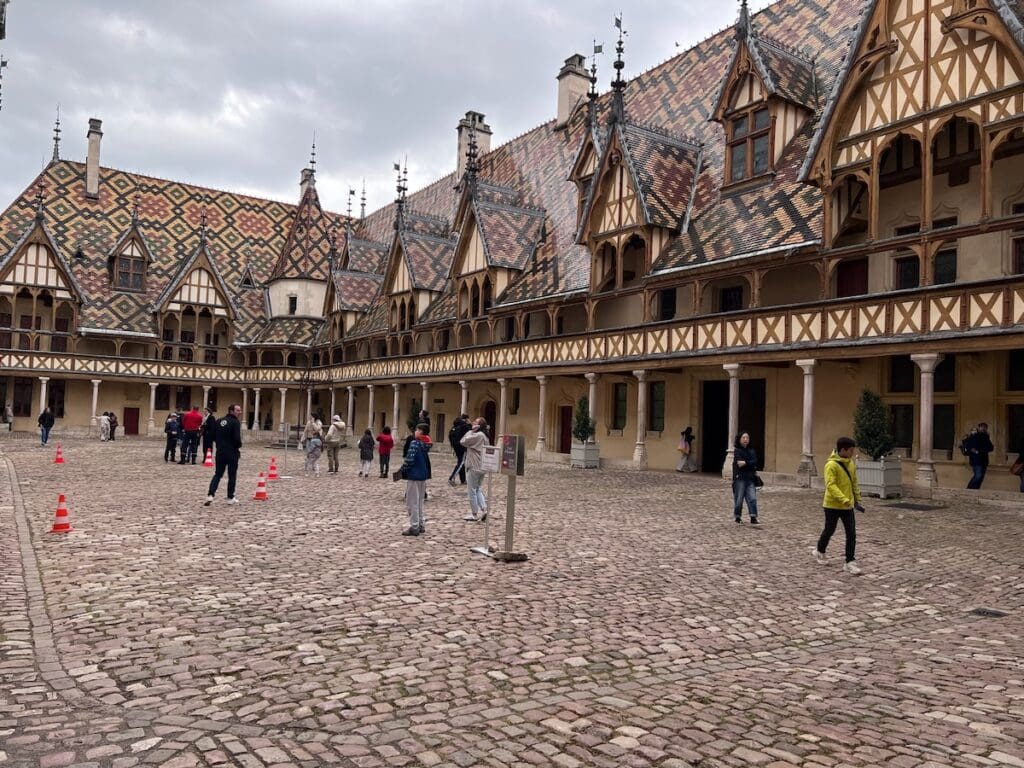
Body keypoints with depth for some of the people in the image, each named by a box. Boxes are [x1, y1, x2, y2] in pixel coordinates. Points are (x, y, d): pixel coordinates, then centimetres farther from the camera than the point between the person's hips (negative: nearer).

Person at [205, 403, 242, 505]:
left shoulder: (219, 421, 10)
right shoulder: (235, 422, -12)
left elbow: (213, 436, 11)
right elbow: (237, 438, -20)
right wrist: (238, 446, -2)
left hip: (220, 452, 6)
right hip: (232, 453, -6)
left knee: (217, 474, 11)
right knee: (232, 476, 6)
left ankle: (210, 495, -3)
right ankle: (230, 498, 12)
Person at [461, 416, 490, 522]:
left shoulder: (477, 435, -18)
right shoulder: (484, 436, 13)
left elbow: (463, 441, -16)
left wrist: (471, 431, -9)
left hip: (474, 467, -9)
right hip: (481, 467, 9)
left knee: (472, 491, 2)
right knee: (478, 489, 17)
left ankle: (474, 514, 8)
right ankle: (484, 509, 5)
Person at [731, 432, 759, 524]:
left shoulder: (752, 451, 12)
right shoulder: (736, 451, -1)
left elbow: (755, 462, -4)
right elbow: (739, 463, -15)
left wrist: (745, 463, -16)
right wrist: (750, 464, -13)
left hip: (750, 478, 4)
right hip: (739, 478, -4)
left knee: (752, 498, -6)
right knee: (739, 499, 1)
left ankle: (753, 517, -6)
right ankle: (737, 516, 16)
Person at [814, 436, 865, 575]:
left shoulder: (851, 463, 6)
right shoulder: (831, 464, -18)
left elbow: (854, 483, 16)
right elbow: (831, 485, -26)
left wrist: (857, 500, 15)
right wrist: (844, 500, -34)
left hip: (847, 506, 6)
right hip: (833, 505, -6)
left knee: (851, 534, 0)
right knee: (829, 530, 10)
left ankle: (850, 562, 6)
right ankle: (819, 551, 35)